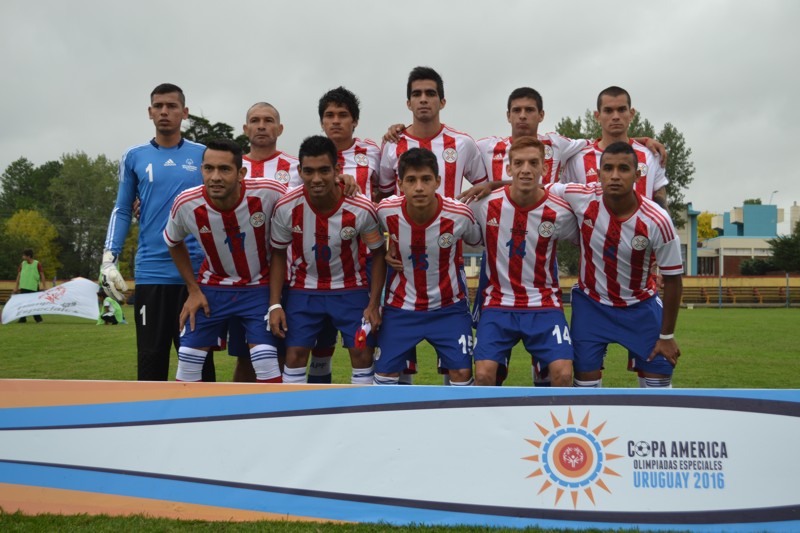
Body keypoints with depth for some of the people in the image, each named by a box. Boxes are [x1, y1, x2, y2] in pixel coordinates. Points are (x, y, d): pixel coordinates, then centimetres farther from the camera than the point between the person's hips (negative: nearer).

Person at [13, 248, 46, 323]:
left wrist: (43, 286, -7)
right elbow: (19, 275, 11)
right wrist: (16, 287, 9)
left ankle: (38, 319, 11)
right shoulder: (22, 264, 7)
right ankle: (22, 319, 7)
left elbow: (42, 275, -2)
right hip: (23, 287, 4)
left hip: (33, 287, -4)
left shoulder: (37, 264, -4)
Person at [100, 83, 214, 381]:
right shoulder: (134, 157, 9)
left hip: (197, 272, -1)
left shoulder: (203, 156, 6)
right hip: (151, 272, 1)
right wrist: (109, 259, 1)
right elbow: (122, 211, 12)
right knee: (151, 357, 4)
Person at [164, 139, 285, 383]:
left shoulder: (269, 193, -24)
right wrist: (193, 290, 3)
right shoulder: (186, 204, -18)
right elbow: (174, 243, 6)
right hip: (212, 289, 2)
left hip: (259, 288, -2)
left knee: (266, 365, -11)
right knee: (187, 364, 2)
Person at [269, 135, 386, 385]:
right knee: (295, 354, -2)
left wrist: (374, 304, -9)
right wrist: (275, 304, -8)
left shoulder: (362, 209, -22)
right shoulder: (286, 208, -19)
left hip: (351, 289, 0)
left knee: (362, 353, -3)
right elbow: (278, 255, -3)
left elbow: (378, 254, -6)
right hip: (304, 290, 1)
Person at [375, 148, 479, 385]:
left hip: (448, 307, -1)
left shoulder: (460, 214, -22)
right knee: (385, 371, 4)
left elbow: (477, 241, 1)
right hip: (400, 306, 1)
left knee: (462, 371, -5)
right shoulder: (386, 211, -19)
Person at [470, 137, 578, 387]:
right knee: (483, 374, -16)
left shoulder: (560, 212, -8)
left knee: (563, 373, -17)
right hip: (498, 304, 0)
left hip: (544, 304, 0)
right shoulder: (485, 204, -7)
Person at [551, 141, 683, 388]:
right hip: (591, 303, 1)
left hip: (640, 305, -1)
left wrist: (667, 336, -8)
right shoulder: (581, 198, -20)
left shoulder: (657, 221, -24)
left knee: (659, 375, 0)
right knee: (585, 375, -1)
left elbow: (672, 278, -13)